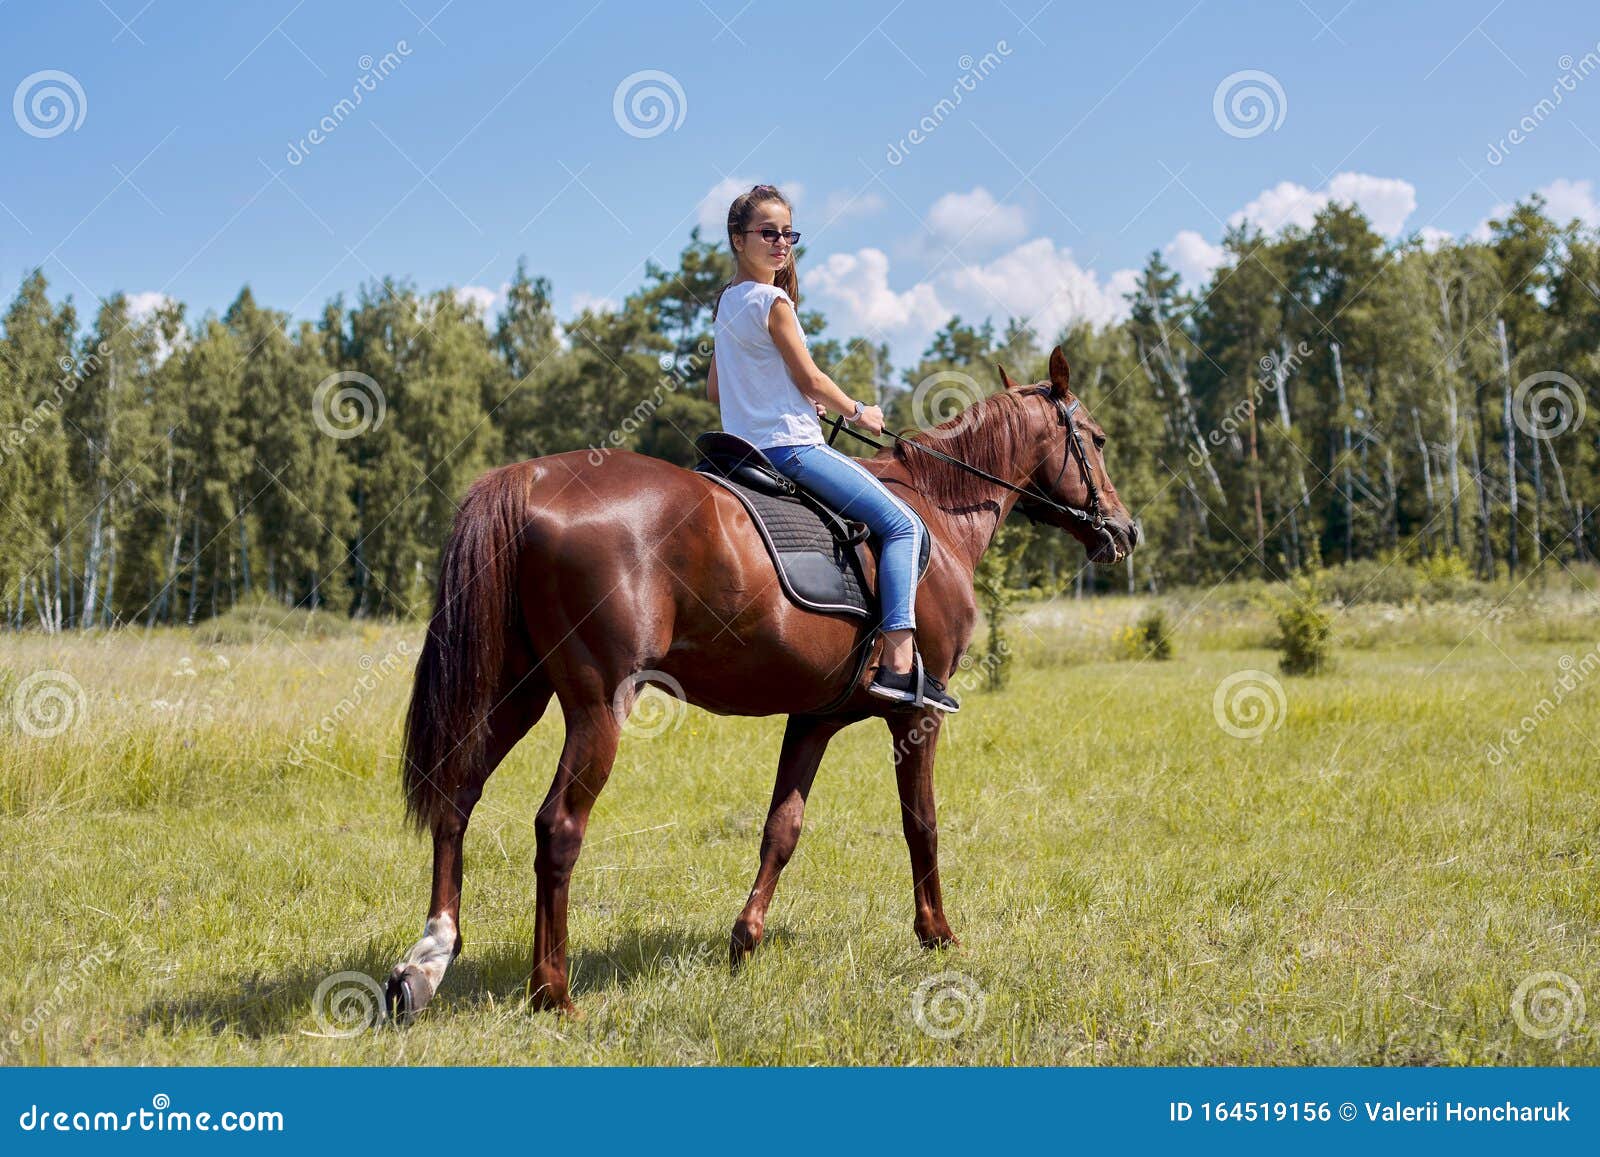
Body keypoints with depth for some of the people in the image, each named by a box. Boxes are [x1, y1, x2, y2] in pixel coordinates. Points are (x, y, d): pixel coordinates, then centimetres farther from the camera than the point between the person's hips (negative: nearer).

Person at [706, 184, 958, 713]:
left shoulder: (727, 301, 16)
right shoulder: (773, 299, -12)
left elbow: (716, 389, 21)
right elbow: (809, 377, -10)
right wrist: (858, 412, 7)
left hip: (748, 445, 10)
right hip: (791, 446, -10)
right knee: (903, 524, -11)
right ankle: (898, 663, -21)